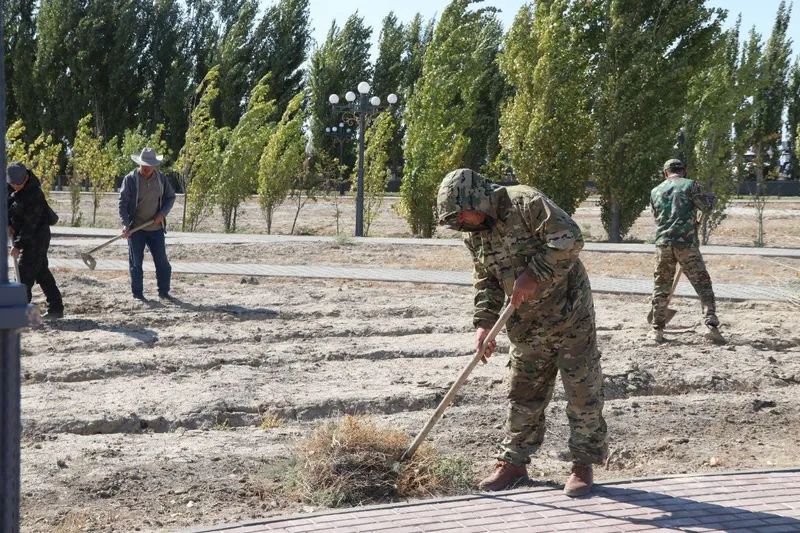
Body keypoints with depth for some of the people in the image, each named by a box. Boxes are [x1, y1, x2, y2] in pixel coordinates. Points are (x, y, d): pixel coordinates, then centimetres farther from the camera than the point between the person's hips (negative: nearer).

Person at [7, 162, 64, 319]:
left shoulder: (34, 195, -23)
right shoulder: (11, 189, 2)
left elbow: (30, 224, -24)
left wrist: (18, 245, -24)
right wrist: (8, 224, -7)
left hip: (35, 239, -9)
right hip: (25, 237, 9)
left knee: (25, 274, -11)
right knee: (42, 273, 12)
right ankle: (56, 308, 17)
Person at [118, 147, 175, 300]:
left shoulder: (161, 179, 2)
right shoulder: (131, 179, -9)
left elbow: (171, 197, 11)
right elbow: (123, 202, -11)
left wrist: (162, 213, -6)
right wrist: (125, 224, -21)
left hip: (156, 228, 3)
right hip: (136, 229, -3)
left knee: (162, 261, 5)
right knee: (136, 262, 3)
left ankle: (163, 291, 16)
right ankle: (137, 293, 11)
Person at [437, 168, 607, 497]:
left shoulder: (526, 203, -18)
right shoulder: (474, 234, 6)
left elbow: (569, 238, -26)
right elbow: (486, 283, 12)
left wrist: (533, 274, -26)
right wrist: (484, 323, -2)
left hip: (569, 314, -7)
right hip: (526, 326, 7)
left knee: (583, 392, -1)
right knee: (523, 396, 11)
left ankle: (583, 465, 8)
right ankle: (513, 463, 20)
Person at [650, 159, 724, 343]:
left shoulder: (655, 191, 13)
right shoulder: (690, 185, -1)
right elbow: (706, 206, 0)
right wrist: (710, 196, 23)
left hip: (663, 244, 3)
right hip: (686, 243, -3)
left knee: (662, 287, 14)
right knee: (703, 284, 1)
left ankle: (657, 330, 14)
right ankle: (711, 325, -11)